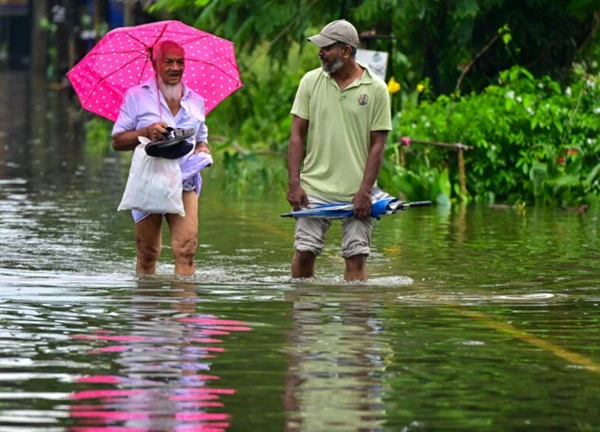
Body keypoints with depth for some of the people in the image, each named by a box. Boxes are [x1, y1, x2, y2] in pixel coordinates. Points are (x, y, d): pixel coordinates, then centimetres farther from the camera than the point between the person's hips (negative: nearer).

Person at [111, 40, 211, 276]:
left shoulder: (196, 101, 15)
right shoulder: (136, 96, 5)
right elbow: (117, 141, 3)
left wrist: (203, 151, 1)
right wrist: (146, 132, -14)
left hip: (185, 186, 2)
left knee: (186, 247, -14)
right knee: (147, 251, 0)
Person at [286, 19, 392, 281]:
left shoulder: (375, 88, -1)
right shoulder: (311, 81, 4)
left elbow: (378, 144, -1)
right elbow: (297, 135, 5)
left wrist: (365, 191, -8)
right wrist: (294, 184, -4)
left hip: (357, 191, -1)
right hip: (315, 188, 1)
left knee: (356, 257, -4)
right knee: (304, 252, -3)